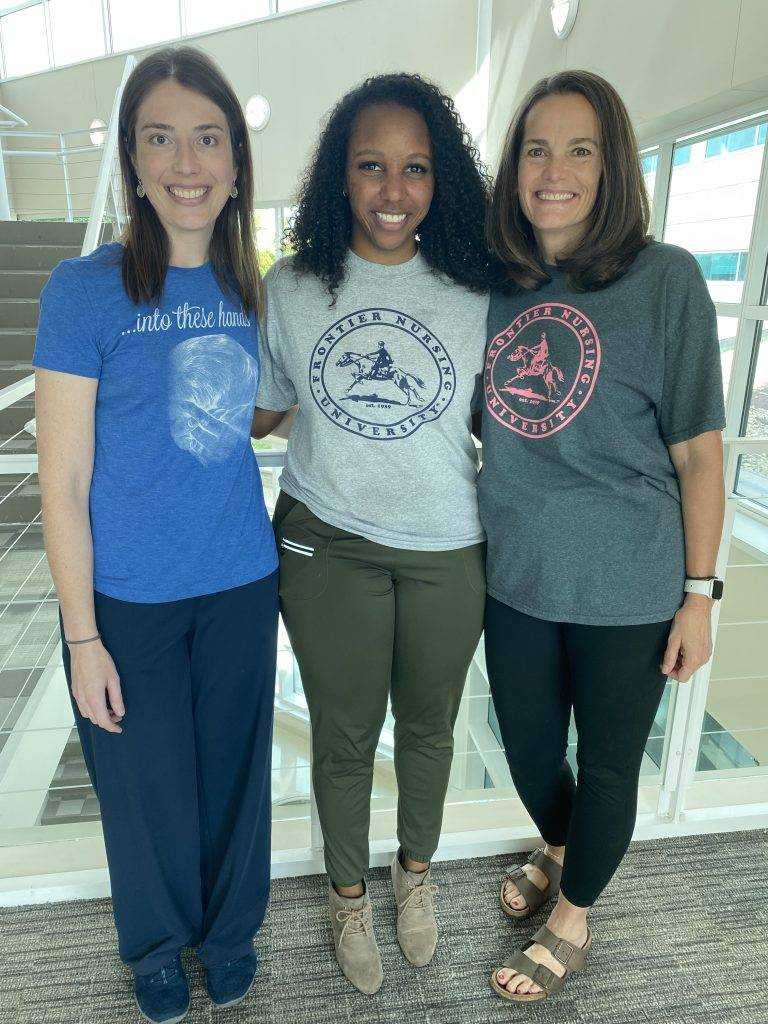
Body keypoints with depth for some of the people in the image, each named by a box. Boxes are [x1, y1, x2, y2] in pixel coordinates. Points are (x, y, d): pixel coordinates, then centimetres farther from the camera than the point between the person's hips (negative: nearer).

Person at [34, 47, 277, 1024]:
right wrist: (82, 637, -10)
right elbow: (63, 482, -10)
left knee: (234, 769, 18)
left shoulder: (248, 291, 2)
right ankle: (157, 942, 47)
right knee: (148, 785, 16)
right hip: (129, 598, -3)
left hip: (239, 584, 4)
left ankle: (230, 926, 48)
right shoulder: (85, 290, -11)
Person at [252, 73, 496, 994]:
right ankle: (347, 893, 43)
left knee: (427, 725, 18)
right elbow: (259, 414, 7)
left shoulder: (475, 293, -2)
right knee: (343, 736, 13)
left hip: (448, 553, 1)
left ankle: (415, 872, 48)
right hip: (327, 547, 0)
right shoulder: (290, 288, -2)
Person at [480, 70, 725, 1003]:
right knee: (527, 745, 21)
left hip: (627, 588, -4)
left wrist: (698, 594, -8)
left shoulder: (665, 279, -10)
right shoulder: (495, 286, 2)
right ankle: (558, 852, 55)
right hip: (517, 577, 4)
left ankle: (572, 922, 43)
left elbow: (698, 452, -8)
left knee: (607, 762, 15)